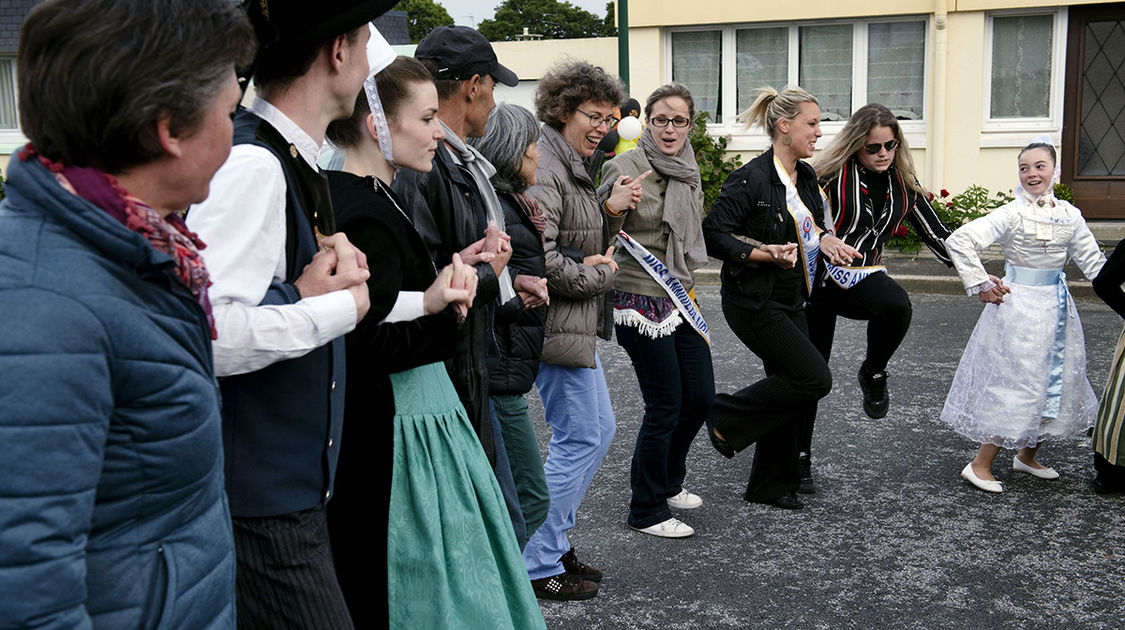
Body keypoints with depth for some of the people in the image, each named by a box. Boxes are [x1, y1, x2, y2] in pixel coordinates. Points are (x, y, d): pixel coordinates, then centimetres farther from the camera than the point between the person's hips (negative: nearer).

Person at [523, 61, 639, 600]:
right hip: (556, 326, -11)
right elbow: (536, 257, -27)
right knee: (580, 439, -4)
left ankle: (551, 541, 27)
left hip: (577, 324, 11)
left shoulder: (571, 167, 16)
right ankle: (538, 567, 7)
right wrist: (598, 275, -14)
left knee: (599, 429, 17)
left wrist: (610, 208, 7)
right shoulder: (544, 168, -18)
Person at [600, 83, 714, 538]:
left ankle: (668, 482, 35)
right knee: (665, 406, -2)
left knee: (701, 396, 11)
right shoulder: (625, 168, -14)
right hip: (641, 301, -8)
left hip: (681, 297, 8)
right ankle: (646, 511, 14)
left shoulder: (689, 169, 9)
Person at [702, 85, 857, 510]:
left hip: (790, 301, 9)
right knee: (814, 379, -12)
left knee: (787, 388, 11)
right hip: (755, 303, -9)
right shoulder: (752, 179, -18)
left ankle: (771, 485, 24)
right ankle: (726, 418, 5)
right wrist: (768, 254, -24)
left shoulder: (805, 176, 9)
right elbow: (714, 234, -20)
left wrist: (825, 240, 2)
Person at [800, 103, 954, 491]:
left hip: (862, 278, 3)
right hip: (819, 280, -3)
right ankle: (800, 459, 18)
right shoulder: (831, 175, -11)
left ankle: (873, 374, -5)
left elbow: (935, 234, 10)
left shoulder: (903, 182, 4)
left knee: (896, 304, -33)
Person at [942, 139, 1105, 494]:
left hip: (1056, 307, 6)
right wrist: (981, 285, -15)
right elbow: (959, 241, -18)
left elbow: (1094, 262, 10)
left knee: (1057, 381, 14)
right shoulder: (1012, 214, -11)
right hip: (1019, 307, -6)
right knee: (1016, 384, -5)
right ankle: (980, 465, 7)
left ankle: (1027, 456, 33)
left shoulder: (1069, 216, 5)